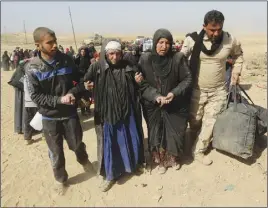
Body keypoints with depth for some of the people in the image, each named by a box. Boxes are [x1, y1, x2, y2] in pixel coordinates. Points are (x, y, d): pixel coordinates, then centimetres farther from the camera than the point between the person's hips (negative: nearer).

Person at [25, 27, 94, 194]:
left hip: (70, 113, 1)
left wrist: (73, 92, -19)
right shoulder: (33, 68, -11)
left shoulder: (67, 60, -6)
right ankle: (60, 179, 39)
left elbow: (80, 81, 2)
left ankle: (84, 160, 50)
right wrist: (58, 100, -22)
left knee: (77, 144, 14)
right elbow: (35, 96, -11)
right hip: (50, 117, -1)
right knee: (56, 152, 14)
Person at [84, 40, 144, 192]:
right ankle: (111, 174, 31)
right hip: (107, 113, -2)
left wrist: (139, 81, -8)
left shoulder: (129, 68, -2)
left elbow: (137, 89, 10)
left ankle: (133, 164, 46)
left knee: (130, 140, 18)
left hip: (127, 112, 2)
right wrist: (86, 86, -20)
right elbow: (85, 83, -2)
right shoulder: (97, 68, -8)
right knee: (109, 143, 10)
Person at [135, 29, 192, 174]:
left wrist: (174, 93, -19)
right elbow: (142, 83, -8)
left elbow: (187, 79, -4)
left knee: (174, 133, 11)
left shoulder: (178, 58, -10)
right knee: (156, 134, 11)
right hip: (153, 106, 1)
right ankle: (161, 161, 36)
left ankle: (174, 159, 39)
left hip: (175, 105, 0)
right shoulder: (145, 59, -9)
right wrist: (156, 96, -21)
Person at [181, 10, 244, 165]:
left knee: (210, 122, 5)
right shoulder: (193, 39, -14)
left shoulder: (230, 40, -7)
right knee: (195, 120, 12)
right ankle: (192, 141, 41)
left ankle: (198, 151, 22)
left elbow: (238, 55, 15)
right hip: (197, 90, -1)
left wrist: (236, 72, 6)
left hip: (218, 91, 2)